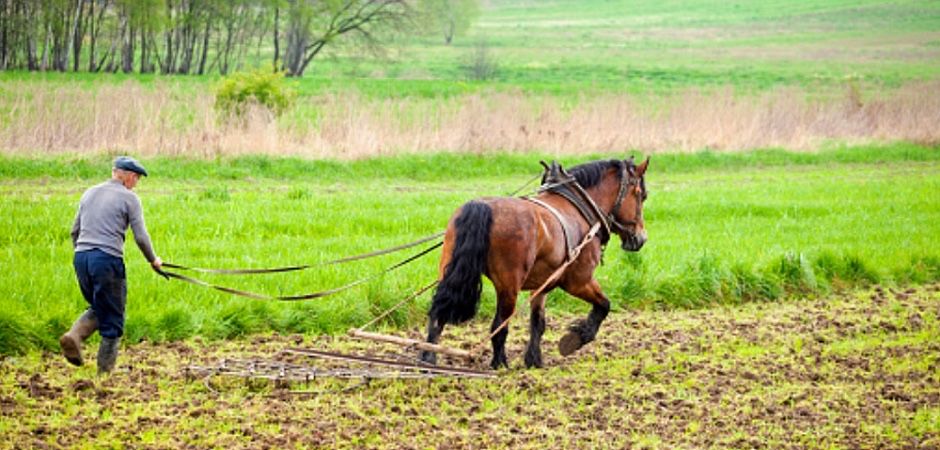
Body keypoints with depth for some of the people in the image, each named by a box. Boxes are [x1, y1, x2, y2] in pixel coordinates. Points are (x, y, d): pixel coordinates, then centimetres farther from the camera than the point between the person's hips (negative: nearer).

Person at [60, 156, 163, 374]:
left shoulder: (90, 193, 16)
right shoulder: (129, 198, -1)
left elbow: (75, 231, 21)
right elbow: (141, 237, -3)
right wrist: (153, 260, 13)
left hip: (81, 258, 6)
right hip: (108, 259, -6)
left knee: (97, 309, 22)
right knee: (112, 320, 5)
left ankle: (74, 336, -5)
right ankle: (105, 370, 6)